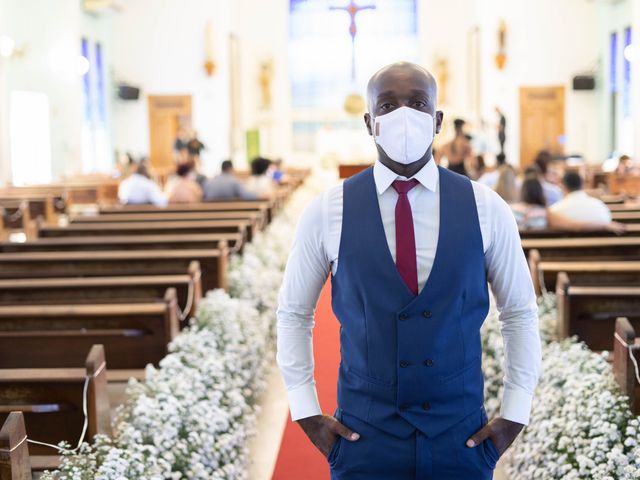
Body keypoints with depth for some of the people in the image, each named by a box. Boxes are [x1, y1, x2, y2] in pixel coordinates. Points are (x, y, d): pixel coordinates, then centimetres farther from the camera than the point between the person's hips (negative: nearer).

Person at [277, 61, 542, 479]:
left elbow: (521, 313, 7)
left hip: (462, 439, 1)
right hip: (364, 439, -1)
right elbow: (294, 313, 6)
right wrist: (307, 414, 1)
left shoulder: (486, 208, -3)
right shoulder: (328, 212, -5)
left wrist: (515, 416, 3)